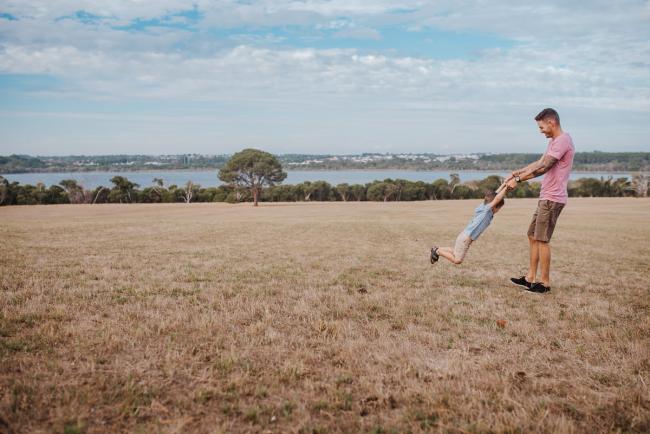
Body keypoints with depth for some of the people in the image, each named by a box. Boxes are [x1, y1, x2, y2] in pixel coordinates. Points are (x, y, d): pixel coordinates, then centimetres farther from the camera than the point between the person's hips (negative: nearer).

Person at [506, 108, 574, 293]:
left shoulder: (562, 140, -14)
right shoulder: (554, 141, 19)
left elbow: (542, 168, -20)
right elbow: (539, 163, 24)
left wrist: (518, 179, -15)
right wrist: (516, 173, 17)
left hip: (552, 199, -10)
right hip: (546, 198, 10)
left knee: (542, 240, -6)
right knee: (533, 236, 12)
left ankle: (545, 282, 2)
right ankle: (531, 278, 18)